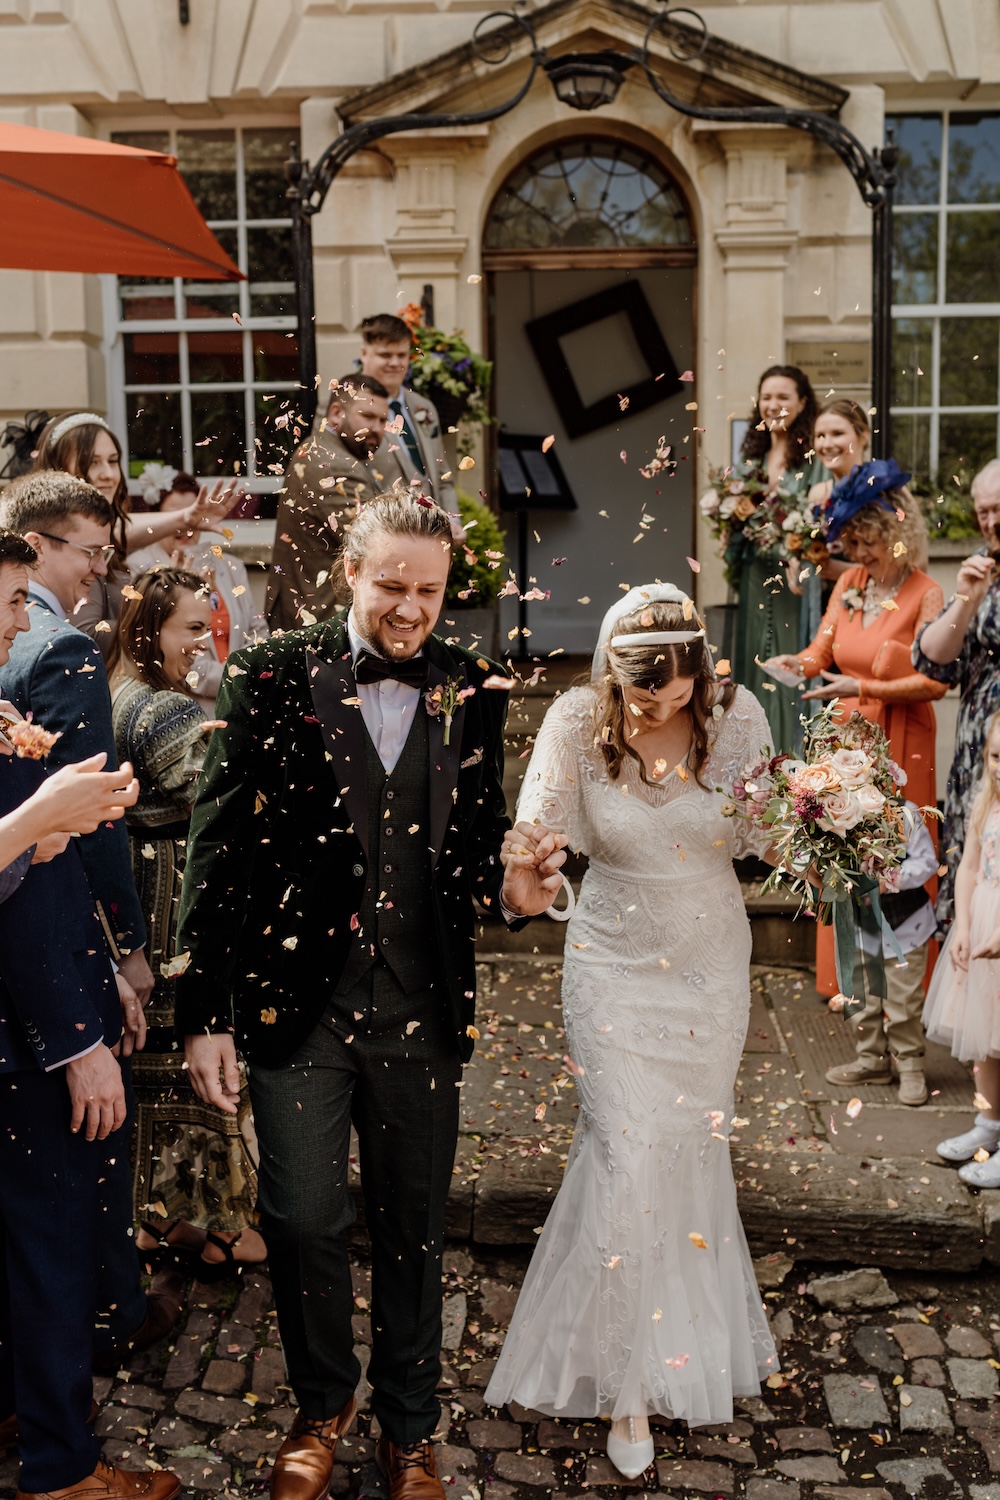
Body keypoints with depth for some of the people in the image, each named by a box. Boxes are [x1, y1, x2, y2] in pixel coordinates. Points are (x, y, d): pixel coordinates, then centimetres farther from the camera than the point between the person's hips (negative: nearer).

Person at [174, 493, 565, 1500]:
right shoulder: (272, 679, -7)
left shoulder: (471, 691, 2)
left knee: (413, 1229, 15)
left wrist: (508, 888, -13)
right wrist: (204, 1012, -9)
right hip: (296, 1007, -2)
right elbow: (215, 852, -6)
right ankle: (322, 1405, 38)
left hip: (423, 1010, 2)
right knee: (305, 1224, 9)